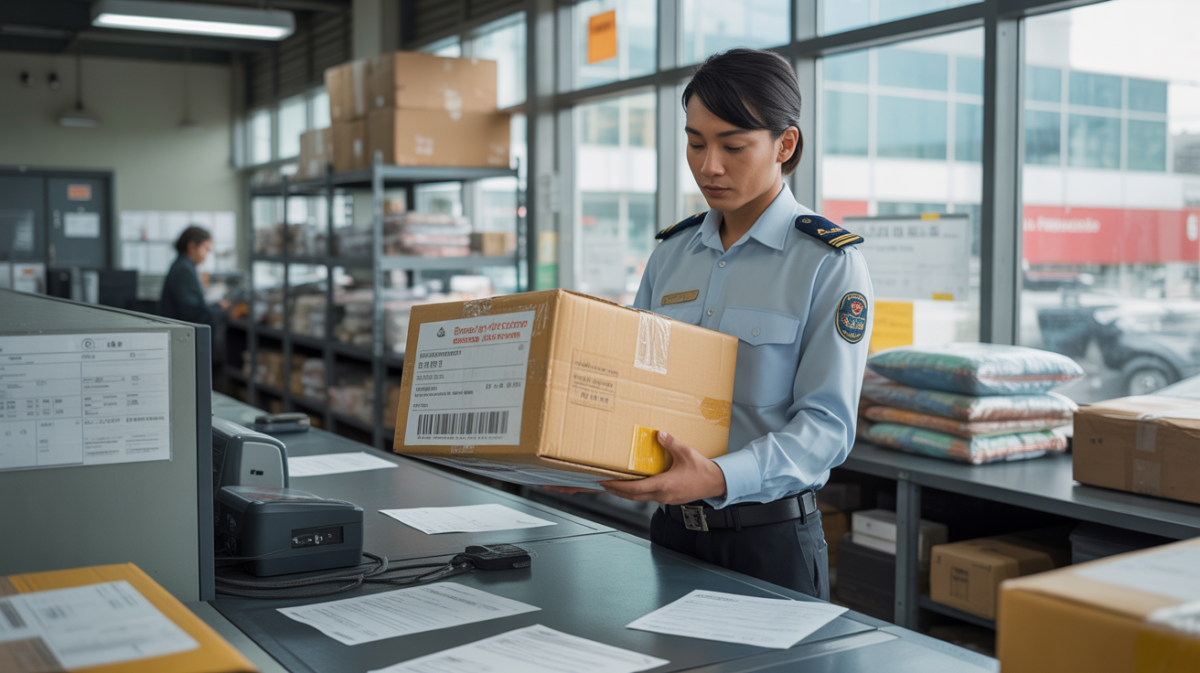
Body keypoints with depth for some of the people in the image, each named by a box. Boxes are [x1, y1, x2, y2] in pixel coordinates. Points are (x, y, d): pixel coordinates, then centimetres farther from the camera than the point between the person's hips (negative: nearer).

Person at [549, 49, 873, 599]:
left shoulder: (830, 262, -9)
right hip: (672, 531, 5)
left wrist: (720, 478, -32)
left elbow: (827, 422, -16)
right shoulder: (671, 253, 7)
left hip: (770, 539, -5)